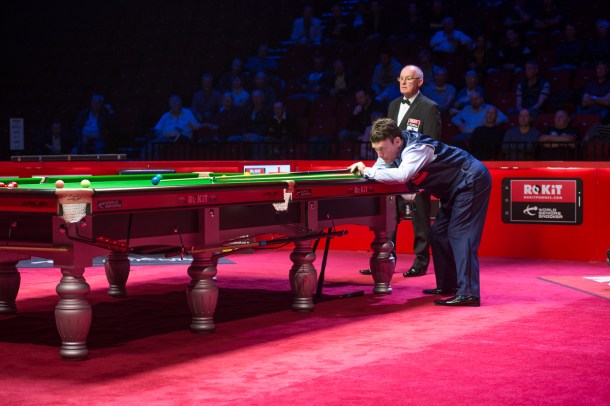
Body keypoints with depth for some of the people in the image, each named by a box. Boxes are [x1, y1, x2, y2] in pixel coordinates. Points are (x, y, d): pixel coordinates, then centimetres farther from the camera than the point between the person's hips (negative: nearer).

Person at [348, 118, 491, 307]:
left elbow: (402, 175, -44)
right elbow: (379, 171, -1)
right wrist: (362, 169, -22)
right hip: (456, 187, 10)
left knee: (460, 235, -18)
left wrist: (368, 171, -36)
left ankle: (468, 293, -23)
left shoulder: (417, 148, -29)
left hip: (473, 181, -10)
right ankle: (447, 286, 19)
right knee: (438, 234, 11)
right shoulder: (391, 148, -1)